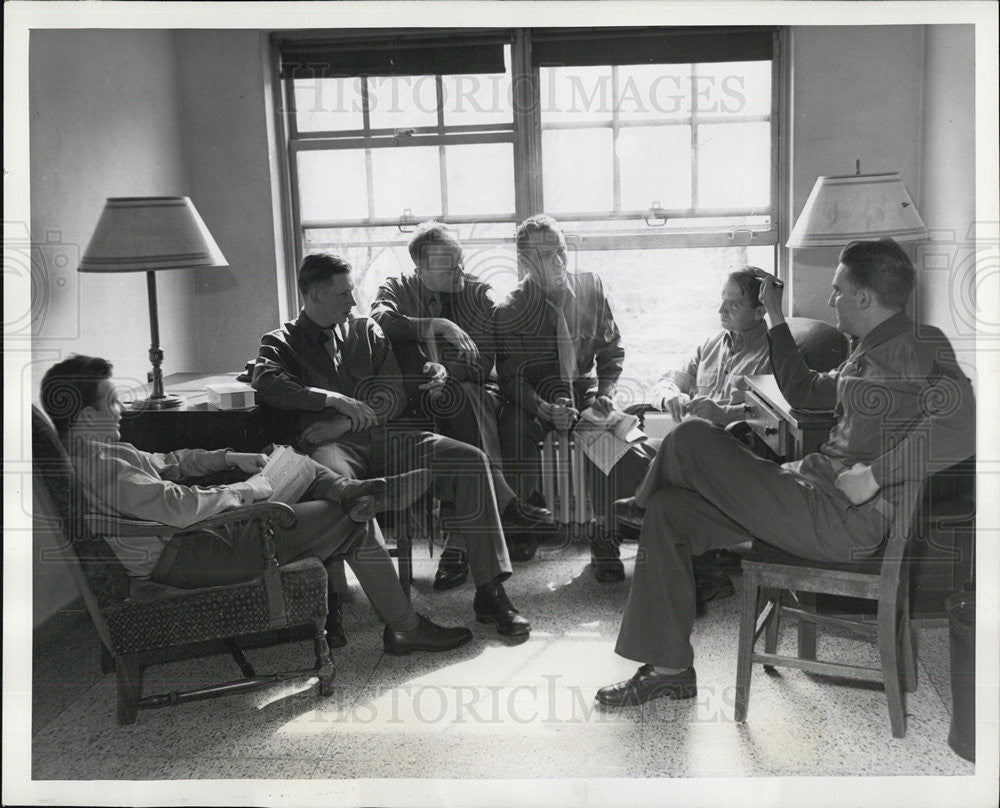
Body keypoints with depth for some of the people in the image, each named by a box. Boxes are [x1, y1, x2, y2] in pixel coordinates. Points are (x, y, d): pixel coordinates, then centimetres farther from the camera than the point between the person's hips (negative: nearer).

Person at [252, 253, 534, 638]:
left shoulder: (366, 330, 24)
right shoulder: (281, 342, 15)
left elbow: (395, 395, 12)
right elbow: (266, 380, -9)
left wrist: (347, 422, -6)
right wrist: (333, 399, -15)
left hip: (382, 434, 4)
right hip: (331, 444, -3)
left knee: (471, 460, -18)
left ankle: (490, 593, -17)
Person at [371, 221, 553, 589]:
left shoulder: (479, 294, 11)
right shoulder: (396, 290, 12)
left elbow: (482, 365, 0)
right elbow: (380, 321, -15)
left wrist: (447, 372, -18)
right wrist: (439, 325, -19)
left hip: (475, 394, 1)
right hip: (417, 400, -1)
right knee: (464, 401, -34)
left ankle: (458, 543, -35)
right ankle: (506, 503, -35)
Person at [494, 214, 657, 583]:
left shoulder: (590, 287, 5)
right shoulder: (510, 310, -4)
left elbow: (612, 350, 11)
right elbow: (511, 377, -6)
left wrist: (603, 393, -8)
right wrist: (546, 410, -24)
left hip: (584, 390, 2)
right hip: (532, 397, -1)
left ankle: (603, 538, -14)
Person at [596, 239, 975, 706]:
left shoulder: (919, 346, -9)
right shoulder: (870, 353, 21)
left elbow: (961, 425, -25)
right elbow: (804, 392, 31)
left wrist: (875, 475, -26)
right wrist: (776, 317, 31)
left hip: (843, 521, -10)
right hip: (813, 492, 10)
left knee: (692, 439, -12)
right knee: (667, 511, 5)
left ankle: (642, 498, 27)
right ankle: (669, 668, 8)